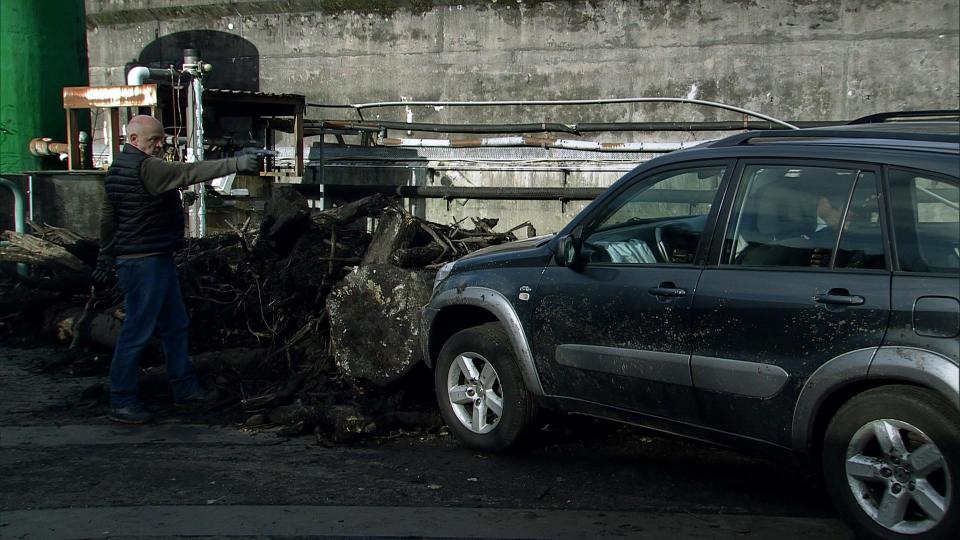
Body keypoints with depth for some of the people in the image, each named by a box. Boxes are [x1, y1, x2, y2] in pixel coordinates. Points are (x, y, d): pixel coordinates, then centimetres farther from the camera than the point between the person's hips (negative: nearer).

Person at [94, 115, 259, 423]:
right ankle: (121, 403, 2)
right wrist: (234, 164, -32)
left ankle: (185, 389, 25)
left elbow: (107, 216, 22)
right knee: (137, 331, -5)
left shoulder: (117, 170, 15)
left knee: (175, 326, 16)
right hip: (146, 261, -11)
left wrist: (106, 257, 30)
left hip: (157, 259, 11)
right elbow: (191, 173, -28)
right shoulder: (146, 168, -17)